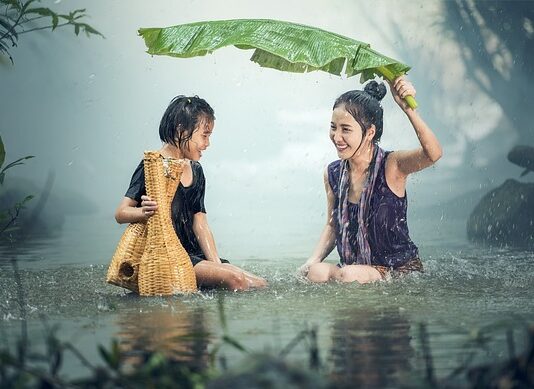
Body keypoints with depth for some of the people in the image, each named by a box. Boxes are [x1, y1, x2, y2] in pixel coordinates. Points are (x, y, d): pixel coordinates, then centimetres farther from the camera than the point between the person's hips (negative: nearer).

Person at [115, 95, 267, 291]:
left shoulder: (195, 171, 17)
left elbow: (200, 224, 13)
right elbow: (121, 213, -12)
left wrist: (217, 264, 0)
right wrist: (144, 212, -35)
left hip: (193, 255, 8)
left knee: (261, 284, -8)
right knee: (235, 280, -27)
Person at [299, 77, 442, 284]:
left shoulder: (391, 166, -14)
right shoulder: (332, 174, 2)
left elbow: (433, 154, -35)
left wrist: (408, 108, -47)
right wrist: (313, 261, -2)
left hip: (400, 269, -5)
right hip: (352, 268, 5)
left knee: (350, 275, -32)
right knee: (315, 273, -24)